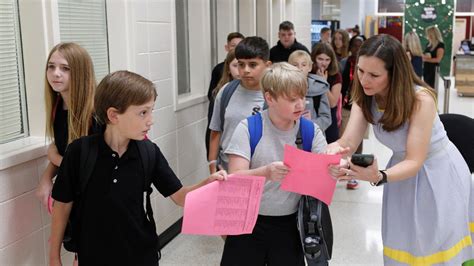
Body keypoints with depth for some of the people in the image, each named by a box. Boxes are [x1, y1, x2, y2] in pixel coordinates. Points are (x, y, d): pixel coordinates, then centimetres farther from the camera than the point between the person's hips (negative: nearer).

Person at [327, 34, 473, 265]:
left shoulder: (420, 99, -29)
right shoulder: (365, 97, -12)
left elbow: (415, 161, -31)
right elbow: (349, 142, -22)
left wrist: (379, 177, -50)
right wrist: (334, 150, -47)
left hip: (439, 174, -5)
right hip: (403, 171, 5)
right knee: (401, 247, 13)